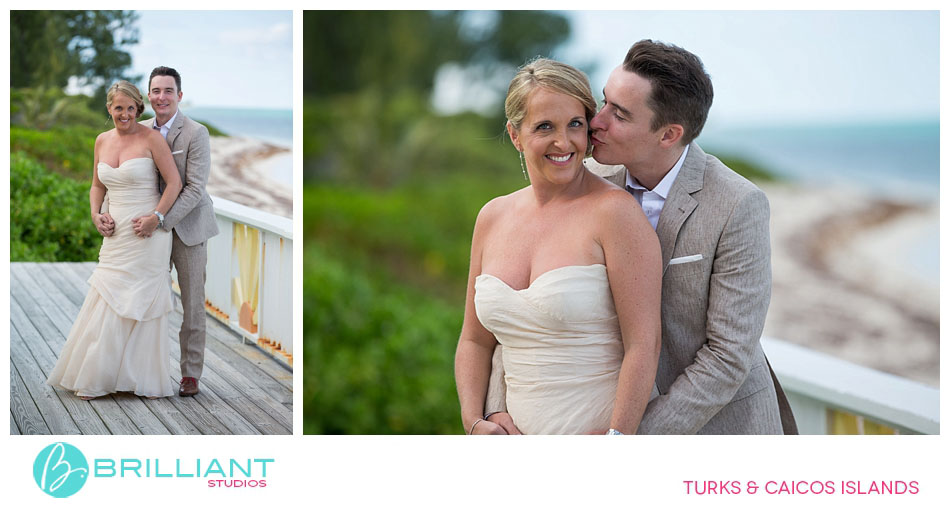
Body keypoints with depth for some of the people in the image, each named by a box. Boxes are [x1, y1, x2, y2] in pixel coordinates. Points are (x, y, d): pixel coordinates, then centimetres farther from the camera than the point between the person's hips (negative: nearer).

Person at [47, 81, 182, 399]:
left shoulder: (151, 139, -8)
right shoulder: (102, 141, 9)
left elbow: (174, 182, -9)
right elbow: (97, 185, 20)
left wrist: (155, 217, -16)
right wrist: (95, 215, 3)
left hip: (146, 234, -5)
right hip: (116, 233, 5)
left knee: (139, 305, 0)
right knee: (105, 305, 5)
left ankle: (143, 379, 11)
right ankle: (95, 377, 14)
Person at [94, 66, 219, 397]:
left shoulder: (196, 134, -12)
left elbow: (195, 188, -18)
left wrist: (161, 219, -27)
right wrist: (106, 214, -10)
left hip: (187, 229, -4)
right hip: (152, 229, 4)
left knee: (192, 304, 5)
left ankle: (191, 373, 15)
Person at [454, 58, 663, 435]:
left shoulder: (615, 211, -11)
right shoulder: (492, 218, 7)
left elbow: (644, 345, -14)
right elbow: (475, 340, 14)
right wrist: (474, 422, 1)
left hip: (603, 431, -5)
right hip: (522, 434, 5)